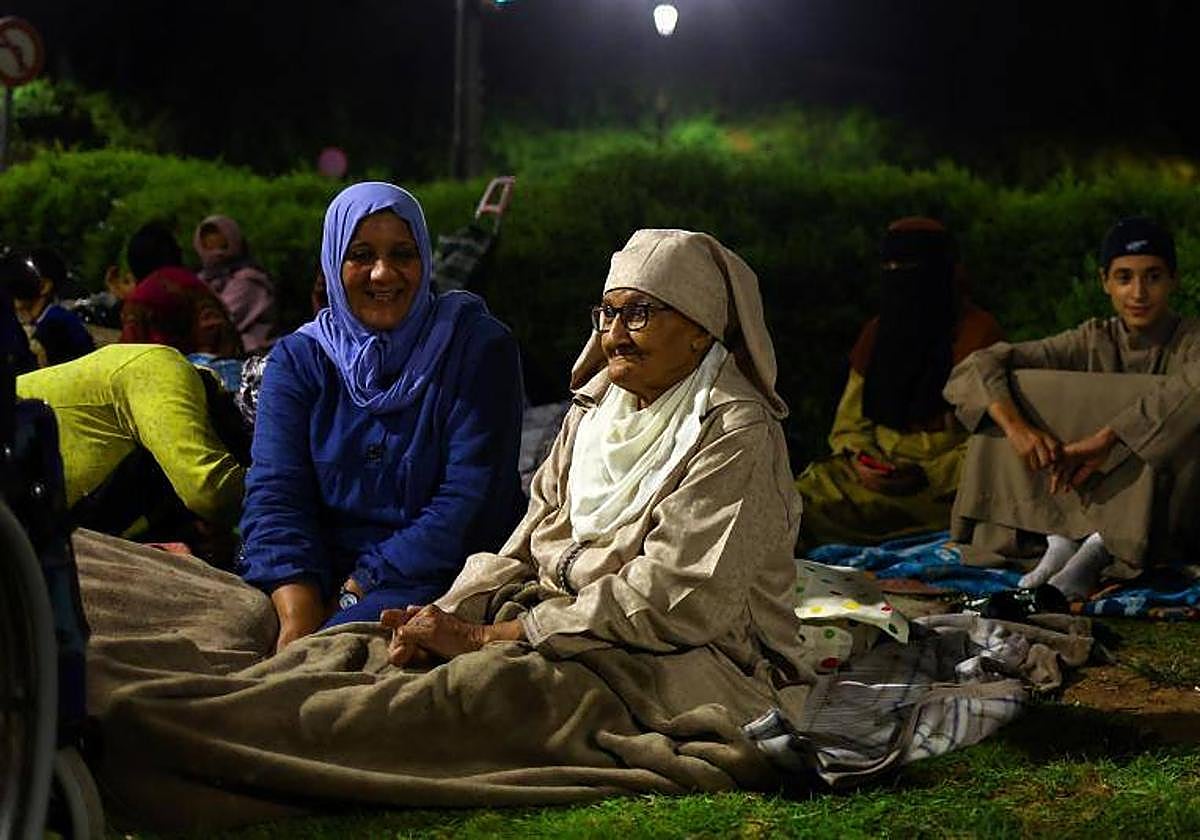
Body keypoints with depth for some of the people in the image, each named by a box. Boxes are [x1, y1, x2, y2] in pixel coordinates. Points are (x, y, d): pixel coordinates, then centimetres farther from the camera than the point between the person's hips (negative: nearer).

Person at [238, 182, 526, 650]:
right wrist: (299, 616, -22)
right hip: (322, 572, 3)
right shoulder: (297, 360, 10)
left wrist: (356, 592, -16)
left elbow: (469, 498, -9)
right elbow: (275, 493, -4)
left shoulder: (480, 347, 0)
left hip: (434, 577, -3)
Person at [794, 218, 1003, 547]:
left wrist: (928, 476, -19)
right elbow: (850, 421, 16)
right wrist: (859, 459, -7)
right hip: (881, 472, 6)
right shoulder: (877, 332, 17)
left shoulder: (976, 332, -2)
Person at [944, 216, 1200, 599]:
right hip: (1084, 506, 3)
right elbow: (980, 365, -6)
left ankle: (1100, 549, -29)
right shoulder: (1093, 342, 4)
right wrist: (1016, 426, -26)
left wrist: (1103, 439, -38)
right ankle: (1059, 538, -22)